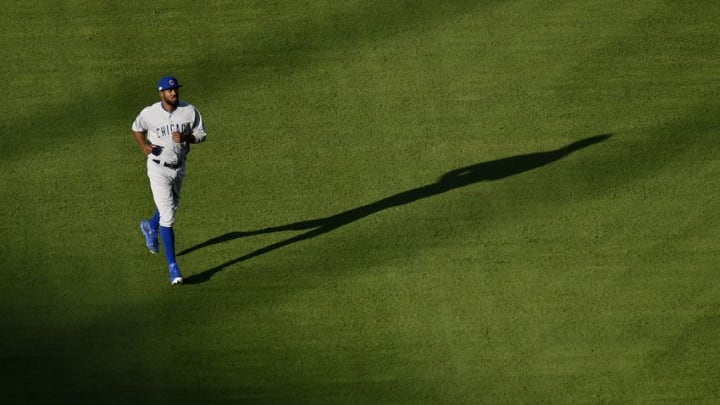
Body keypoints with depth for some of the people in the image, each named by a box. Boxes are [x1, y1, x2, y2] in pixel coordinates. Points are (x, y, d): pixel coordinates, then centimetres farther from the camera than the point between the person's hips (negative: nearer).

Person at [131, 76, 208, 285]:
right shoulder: (149, 113, -15)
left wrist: (186, 137, -22)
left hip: (179, 167, 4)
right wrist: (143, 145, -13)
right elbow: (137, 128, 5)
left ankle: (150, 226, 62)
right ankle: (173, 267, -9)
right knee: (167, 217, -11)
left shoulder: (190, 111, -11)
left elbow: (201, 134, -2)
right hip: (159, 169, -4)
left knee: (171, 206, 27)